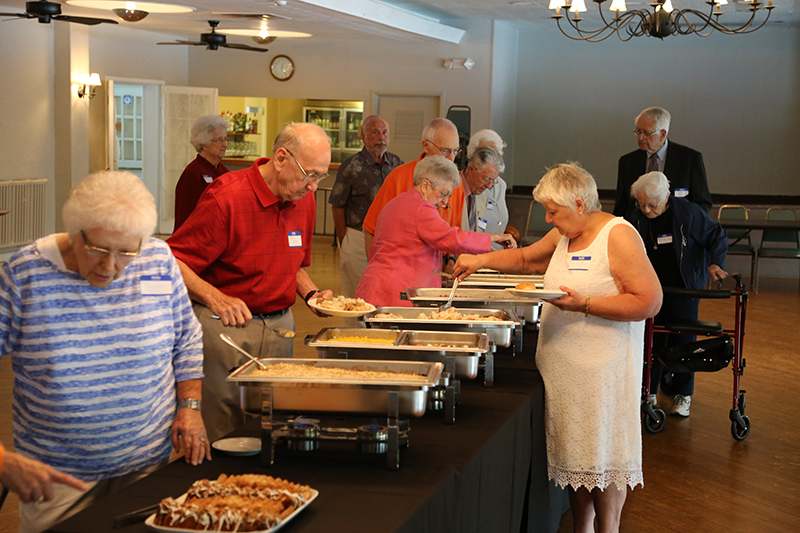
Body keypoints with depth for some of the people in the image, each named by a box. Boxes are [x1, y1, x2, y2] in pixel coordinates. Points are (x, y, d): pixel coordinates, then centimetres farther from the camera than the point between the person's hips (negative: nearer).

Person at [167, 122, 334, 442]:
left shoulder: (304, 201, 7)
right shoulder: (226, 197, -16)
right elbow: (173, 262, -17)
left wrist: (311, 293, 4)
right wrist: (216, 299, -30)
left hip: (280, 326, 6)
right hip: (225, 327, -6)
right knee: (222, 434, -2)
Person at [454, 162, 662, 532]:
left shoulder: (618, 235, -12)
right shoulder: (563, 236, 13)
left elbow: (649, 301, -18)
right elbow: (526, 258, 31)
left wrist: (584, 304, -22)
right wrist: (480, 261, 16)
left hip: (602, 369, -7)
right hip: (562, 364, 7)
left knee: (603, 455, 0)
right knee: (574, 451, 12)